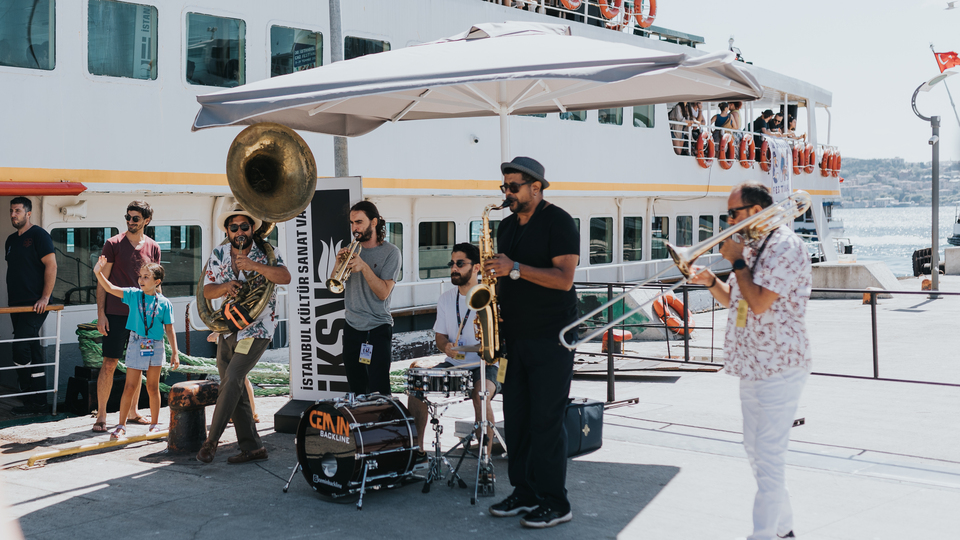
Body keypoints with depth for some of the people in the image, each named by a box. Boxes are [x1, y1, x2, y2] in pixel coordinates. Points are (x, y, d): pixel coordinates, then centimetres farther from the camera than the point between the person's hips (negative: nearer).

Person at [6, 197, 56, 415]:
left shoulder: (38, 235, -7)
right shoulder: (11, 240, 17)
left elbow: (51, 265, -13)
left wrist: (45, 297, -18)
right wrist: (10, 298, 16)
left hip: (35, 304, -8)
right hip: (17, 304, 8)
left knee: (20, 347, -14)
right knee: (32, 351, 9)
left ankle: (33, 401, -7)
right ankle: (39, 401, 13)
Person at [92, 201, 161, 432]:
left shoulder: (153, 248, 8)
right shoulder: (113, 244, -2)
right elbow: (102, 280, -1)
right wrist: (101, 313, -7)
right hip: (116, 313, -4)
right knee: (109, 363, -4)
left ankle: (132, 412, 21)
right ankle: (101, 415, 2)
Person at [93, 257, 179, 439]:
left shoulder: (164, 303, -2)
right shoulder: (133, 295, 0)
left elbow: (169, 329, 2)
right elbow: (110, 288, -9)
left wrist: (175, 353, 2)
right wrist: (98, 273, -24)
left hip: (155, 347, 0)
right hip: (136, 344, 0)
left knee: (153, 387, 8)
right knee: (130, 387, 0)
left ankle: (154, 424, 19)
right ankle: (121, 426, 8)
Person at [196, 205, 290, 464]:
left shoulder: (265, 251, -5)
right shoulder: (219, 254, 5)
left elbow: (285, 277, -20)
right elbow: (207, 291, 4)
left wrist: (253, 265, -29)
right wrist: (225, 287, -18)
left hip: (257, 329, -5)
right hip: (227, 329, 5)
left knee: (232, 379, -18)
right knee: (235, 389, 6)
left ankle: (211, 440, -7)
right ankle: (252, 447, 14)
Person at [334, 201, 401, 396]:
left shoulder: (390, 252, -5)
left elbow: (383, 293, -14)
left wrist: (363, 266, -23)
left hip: (378, 329, -5)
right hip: (352, 327, 5)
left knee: (378, 391, -11)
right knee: (356, 390, 10)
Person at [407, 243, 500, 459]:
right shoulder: (445, 299, 10)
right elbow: (439, 335, 13)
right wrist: (446, 346, -12)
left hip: (485, 366, -5)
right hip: (453, 365, 5)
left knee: (480, 395, -34)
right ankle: (417, 448, -1)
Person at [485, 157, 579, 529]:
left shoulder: (558, 222, -8)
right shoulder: (507, 226, 15)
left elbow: (563, 278, -18)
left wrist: (515, 268, -22)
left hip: (551, 338, -7)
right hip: (516, 337, 7)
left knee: (545, 421, -6)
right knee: (515, 418, 9)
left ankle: (555, 503, 3)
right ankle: (525, 493, 19)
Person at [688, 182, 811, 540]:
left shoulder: (785, 246, -15)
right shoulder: (751, 248, 14)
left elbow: (759, 303, -24)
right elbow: (735, 301, 20)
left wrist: (736, 261, -14)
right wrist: (711, 281, 2)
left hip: (779, 367, -10)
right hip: (752, 366, 10)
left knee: (768, 455, -8)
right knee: (755, 450, 17)